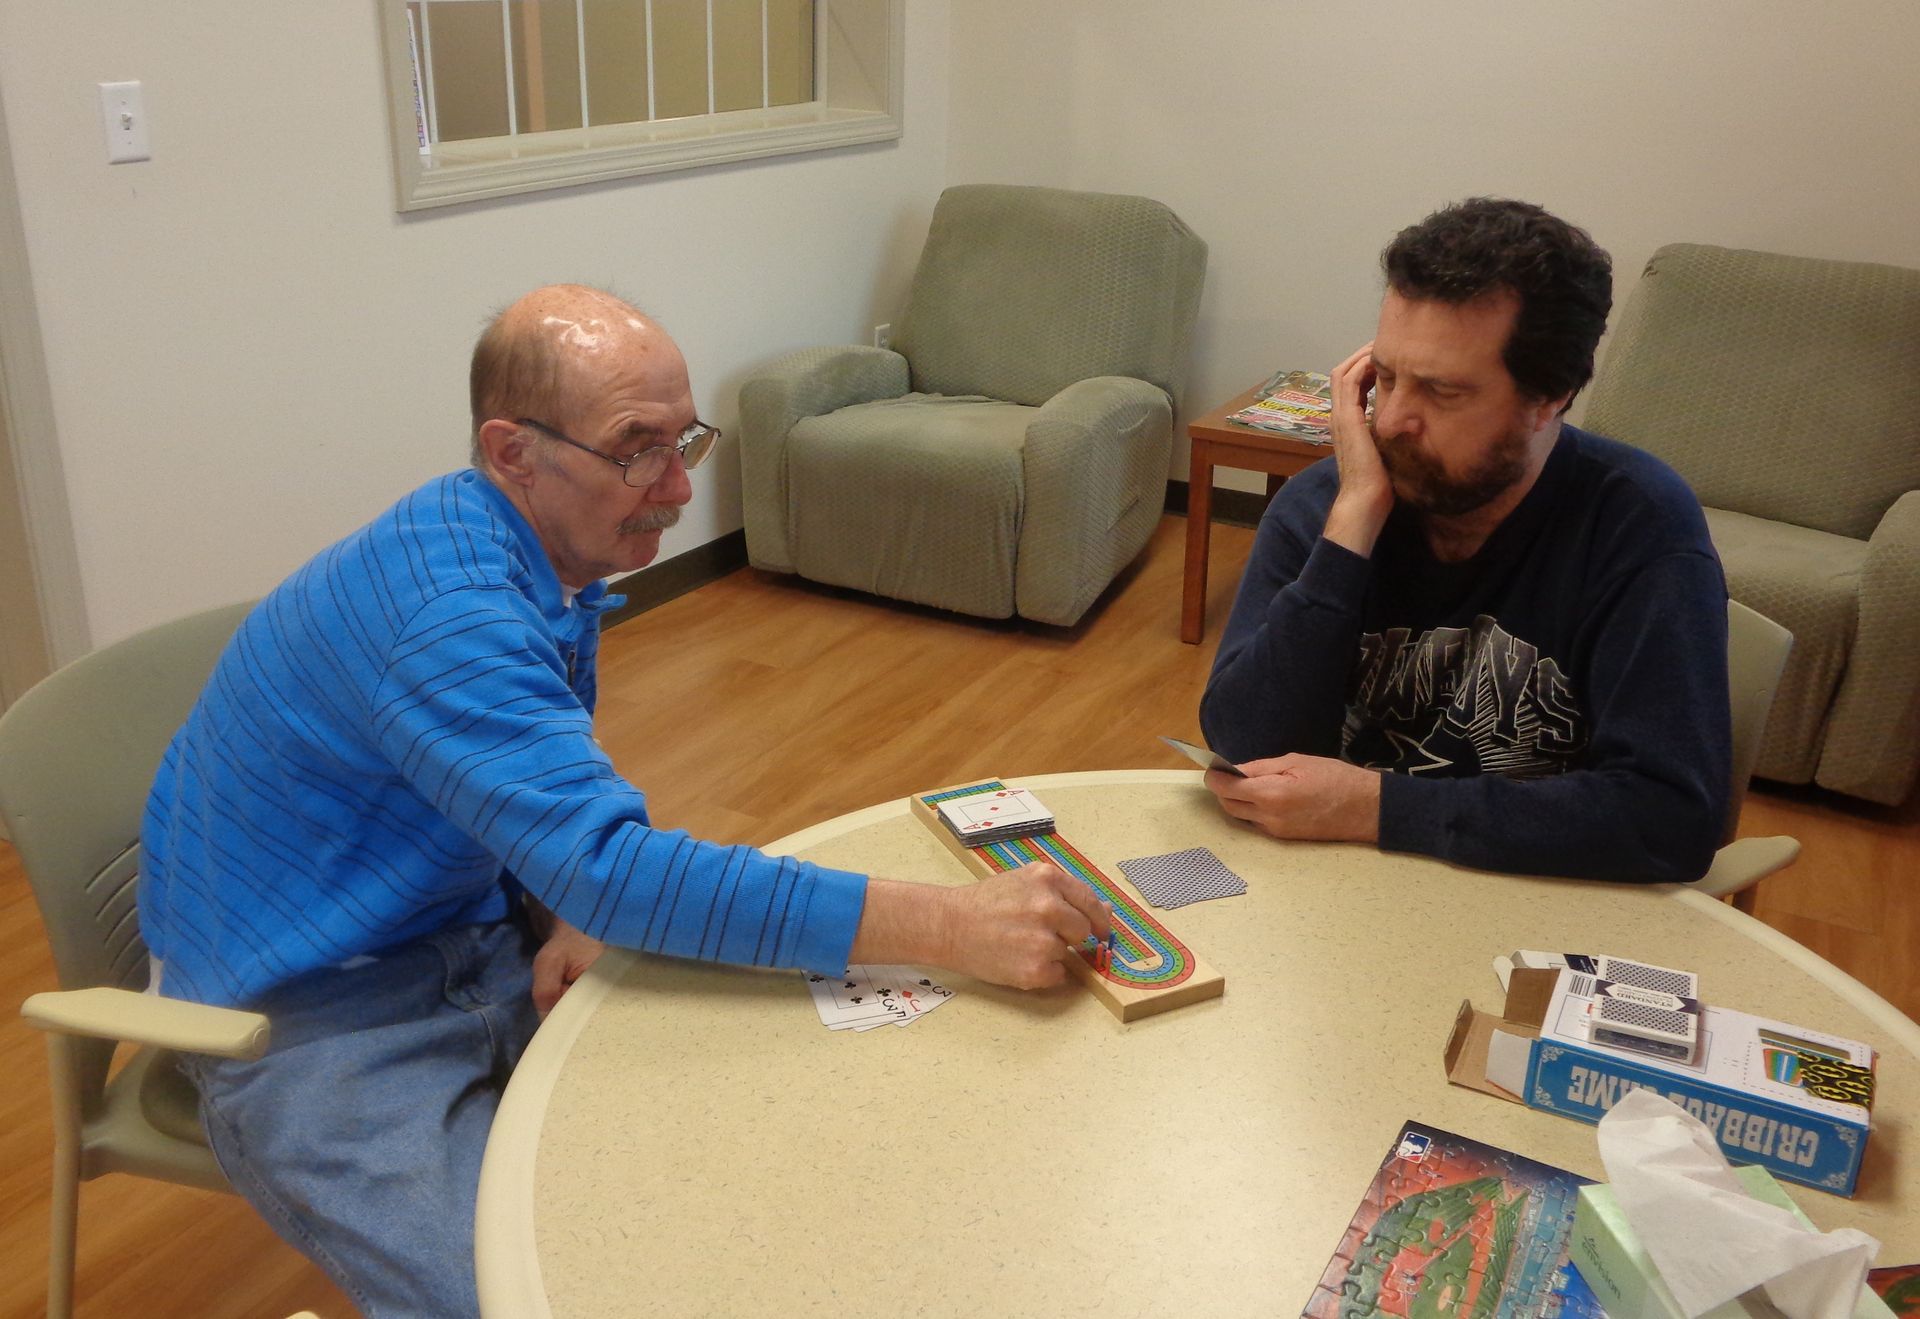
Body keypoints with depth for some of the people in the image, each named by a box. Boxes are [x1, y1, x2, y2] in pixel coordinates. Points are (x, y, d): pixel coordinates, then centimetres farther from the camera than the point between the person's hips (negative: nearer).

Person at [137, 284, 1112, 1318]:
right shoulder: (447, 612, -31)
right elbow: (613, 871, -38)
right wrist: (950, 929, -40)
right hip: (321, 1023, -8)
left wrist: (582, 903, -12)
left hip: (480, 942, 8)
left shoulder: (561, 549, -1)